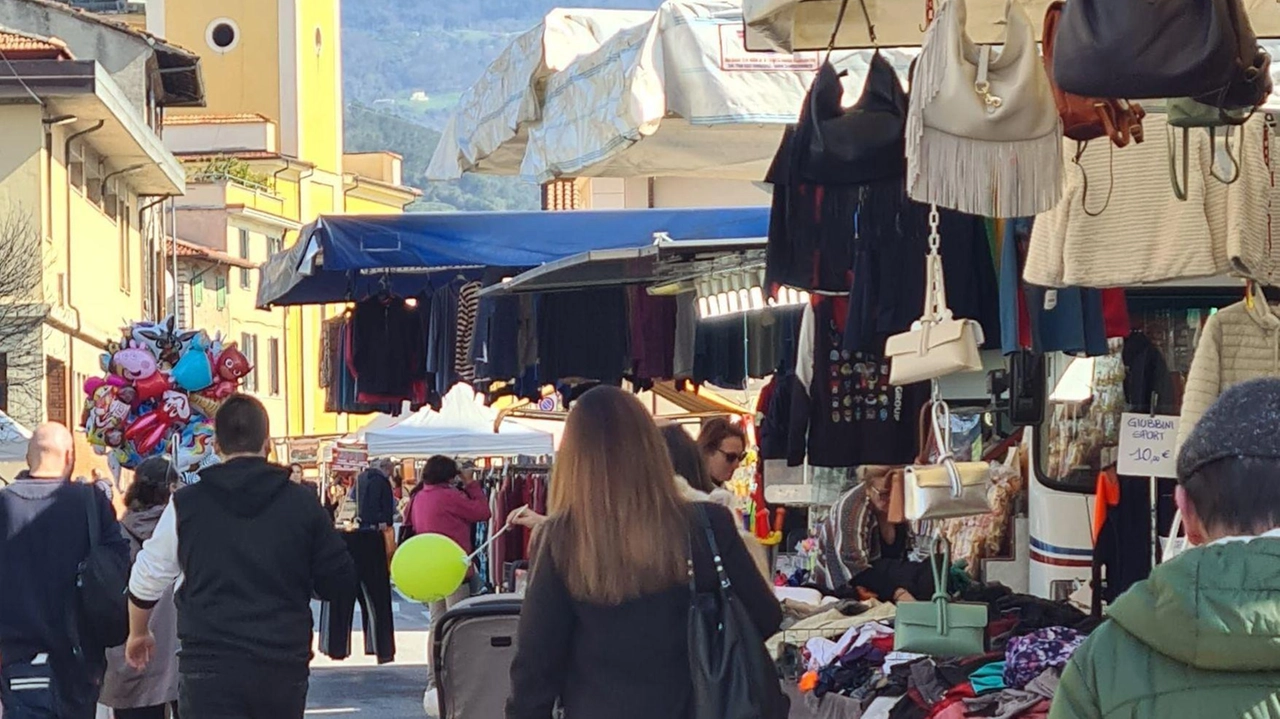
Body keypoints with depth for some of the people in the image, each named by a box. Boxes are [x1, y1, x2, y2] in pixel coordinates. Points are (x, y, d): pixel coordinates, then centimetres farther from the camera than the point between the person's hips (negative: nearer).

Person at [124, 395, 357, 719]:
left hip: (210, 669, -2)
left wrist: (138, 633, 28)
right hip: (284, 668, 2)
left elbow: (146, 581, 9)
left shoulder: (187, 504, 0)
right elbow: (341, 584, 5)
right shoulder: (302, 504, 2)